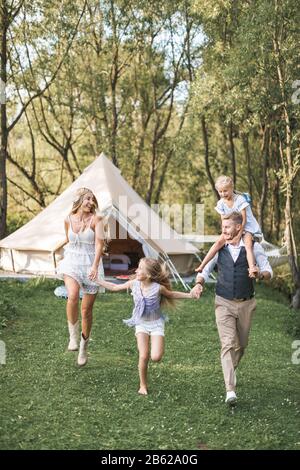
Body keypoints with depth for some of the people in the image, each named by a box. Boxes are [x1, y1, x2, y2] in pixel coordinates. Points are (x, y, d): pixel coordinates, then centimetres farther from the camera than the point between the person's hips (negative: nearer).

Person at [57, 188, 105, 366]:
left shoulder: (96, 219, -6)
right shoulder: (68, 220, 3)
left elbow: (99, 243, -17)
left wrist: (94, 266, -30)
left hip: (91, 265, -1)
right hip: (72, 264, 1)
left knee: (87, 308, 4)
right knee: (73, 296, -28)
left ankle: (84, 346, 22)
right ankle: (73, 335, -11)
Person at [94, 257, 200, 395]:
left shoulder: (158, 287, -17)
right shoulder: (133, 284, -10)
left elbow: (172, 294, 3)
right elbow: (114, 287, 3)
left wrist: (189, 295, -7)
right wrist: (97, 280, 1)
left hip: (156, 324, -2)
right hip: (141, 324, 2)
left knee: (156, 357, -16)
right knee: (143, 356, -11)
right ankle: (143, 386, 8)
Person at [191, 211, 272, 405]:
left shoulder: (253, 247, -3)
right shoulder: (218, 248, 1)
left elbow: (268, 271, 0)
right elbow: (205, 270, 8)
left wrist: (260, 274, -24)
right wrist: (199, 284, -13)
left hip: (246, 304, 1)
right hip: (224, 303, -1)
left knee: (241, 344, 14)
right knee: (228, 344, -13)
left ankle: (231, 372, 43)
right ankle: (230, 390, -18)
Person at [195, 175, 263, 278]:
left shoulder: (240, 200, -16)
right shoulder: (221, 203, 1)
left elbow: (244, 220, -19)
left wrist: (238, 235, -24)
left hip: (247, 228, -4)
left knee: (248, 245, -32)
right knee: (219, 242, -17)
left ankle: (252, 268, -47)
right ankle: (202, 265, -22)